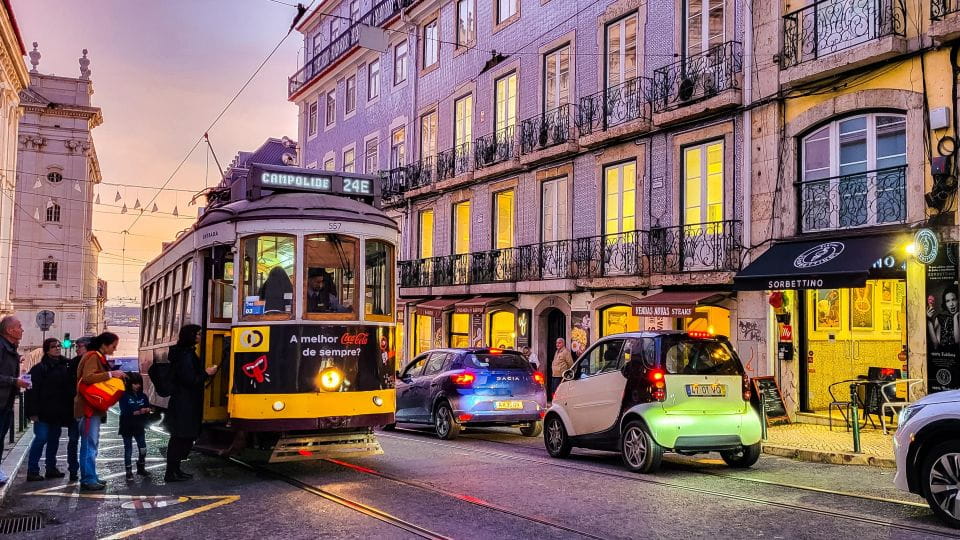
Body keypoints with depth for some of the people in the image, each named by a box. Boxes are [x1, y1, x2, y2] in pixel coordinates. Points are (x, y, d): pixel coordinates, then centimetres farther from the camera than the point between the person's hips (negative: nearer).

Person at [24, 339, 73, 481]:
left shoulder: (64, 367, 10)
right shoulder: (40, 368, -8)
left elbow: (69, 388, 14)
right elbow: (34, 390, -12)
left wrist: (68, 410, 8)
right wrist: (34, 412, -18)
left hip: (58, 411, 6)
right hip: (44, 411, -6)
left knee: (54, 439, 11)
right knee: (41, 438, -8)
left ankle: (51, 468, 19)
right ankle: (32, 471, -2)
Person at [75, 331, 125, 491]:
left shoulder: (99, 357, 19)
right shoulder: (93, 357, -13)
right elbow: (87, 377, -26)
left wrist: (114, 376, 7)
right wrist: (110, 374, -26)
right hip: (88, 406, -11)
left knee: (92, 443, 13)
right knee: (89, 443, -10)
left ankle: (90, 477, 18)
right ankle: (88, 479, -9)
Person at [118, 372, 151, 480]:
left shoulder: (143, 396, 5)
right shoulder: (124, 396, -8)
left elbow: (147, 413, 5)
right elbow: (124, 412, -18)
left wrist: (147, 410, -18)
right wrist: (138, 412, -28)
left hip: (139, 427, 4)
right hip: (127, 427, -4)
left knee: (143, 448, 3)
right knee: (128, 449, 3)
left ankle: (141, 468, 20)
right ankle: (129, 471, 11)